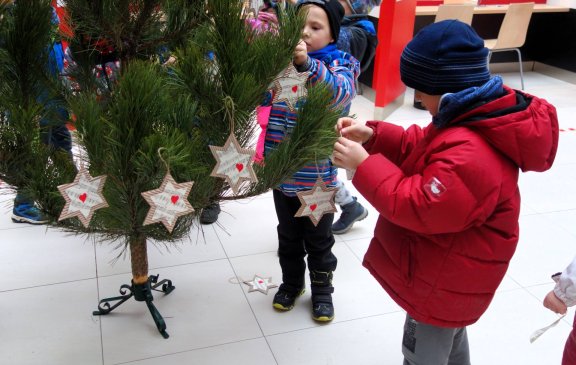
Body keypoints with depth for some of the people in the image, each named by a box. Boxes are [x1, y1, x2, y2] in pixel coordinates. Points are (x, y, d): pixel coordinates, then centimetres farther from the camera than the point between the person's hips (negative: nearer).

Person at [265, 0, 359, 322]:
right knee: (288, 237, 22)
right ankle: (291, 282, 43)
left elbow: (341, 92, -33)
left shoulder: (340, 65, -11)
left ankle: (322, 289, 37)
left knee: (319, 240, 16)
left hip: (318, 177, -3)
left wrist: (307, 64, -50)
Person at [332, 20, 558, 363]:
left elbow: (418, 206, -32)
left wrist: (364, 165, -27)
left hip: (442, 281, -10)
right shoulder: (476, 118, -5)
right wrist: (373, 136, -9)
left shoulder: (469, 156, -38)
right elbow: (422, 147, 4)